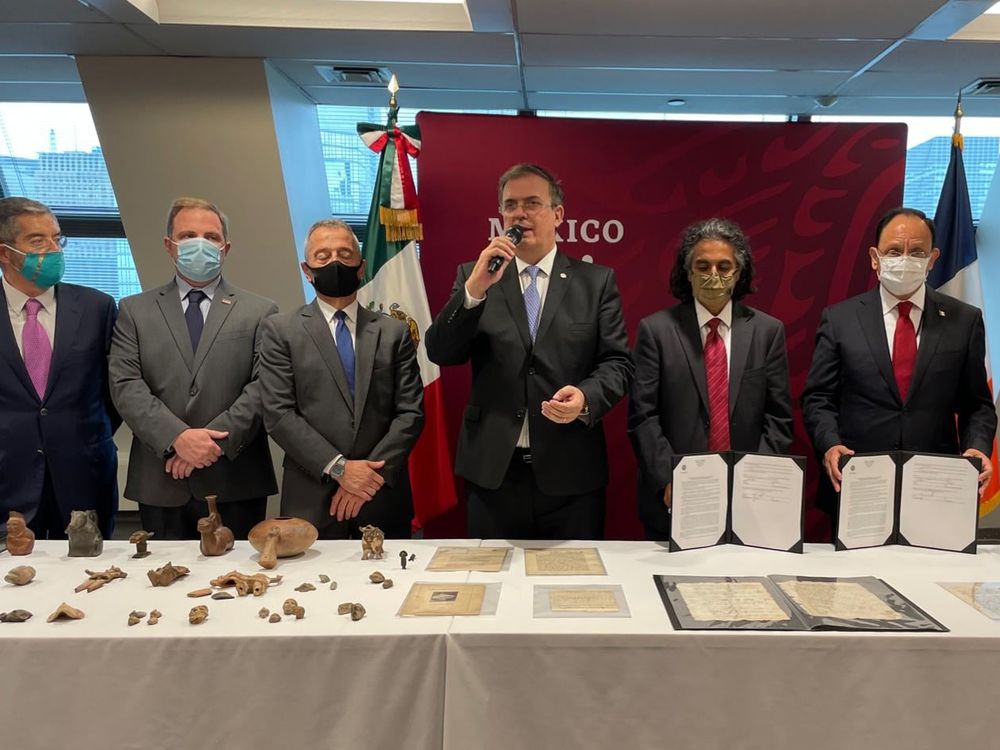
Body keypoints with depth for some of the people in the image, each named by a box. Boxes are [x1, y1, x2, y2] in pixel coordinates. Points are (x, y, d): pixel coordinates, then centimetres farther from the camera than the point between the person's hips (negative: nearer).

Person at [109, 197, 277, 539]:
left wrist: (216, 439, -14)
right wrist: (177, 437, -15)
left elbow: (264, 386, -4)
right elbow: (126, 386, -1)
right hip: (159, 484, 1)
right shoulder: (134, 311, 9)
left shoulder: (260, 312, 5)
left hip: (236, 483, -1)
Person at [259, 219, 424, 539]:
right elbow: (278, 415, -5)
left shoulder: (394, 332, 7)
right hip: (310, 502, -1)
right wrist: (338, 467, -13)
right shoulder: (281, 330, 3)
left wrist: (371, 473, -9)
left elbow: (411, 412, 1)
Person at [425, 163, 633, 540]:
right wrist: (475, 289, -18)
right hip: (492, 471, 1)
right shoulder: (473, 275, 6)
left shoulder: (597, 281, 5)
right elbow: (441, 353, -4)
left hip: (571, 474, 0)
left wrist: (586, 397, -20)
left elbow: (617, 362, 1)